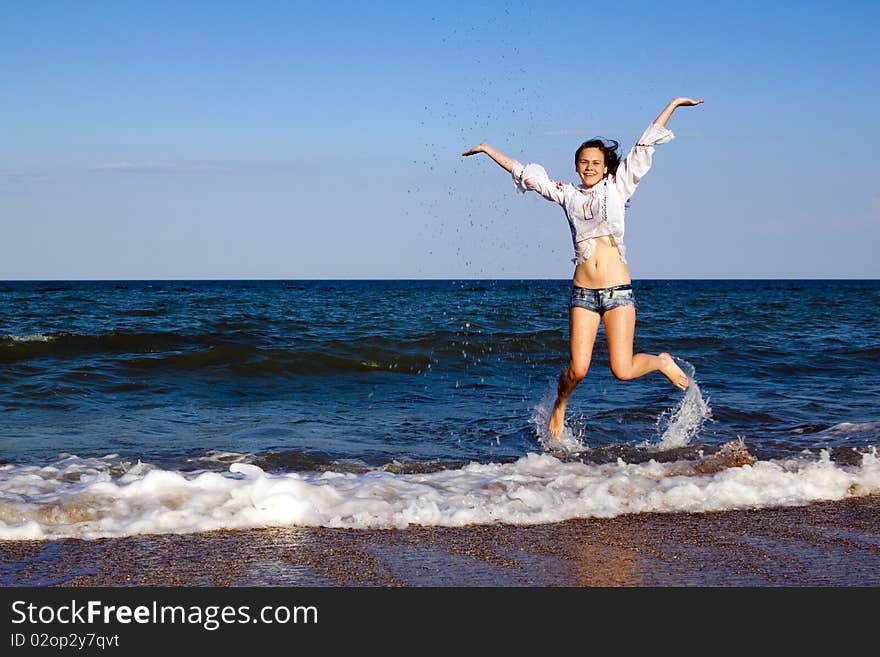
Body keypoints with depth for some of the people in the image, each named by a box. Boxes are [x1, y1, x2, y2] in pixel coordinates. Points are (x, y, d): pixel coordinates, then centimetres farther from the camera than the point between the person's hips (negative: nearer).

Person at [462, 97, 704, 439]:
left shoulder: (617, 189, 8)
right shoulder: (567, 195, 12)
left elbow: (644, 147, 7)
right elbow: (524, 172, 18)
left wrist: (672, 105, 8)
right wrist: (488, 150, 23)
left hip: (618, 291, -1)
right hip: (583, 292, 2)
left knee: (622, 370, -8)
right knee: (578, 369, -6)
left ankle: (662, 362, 25)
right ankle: (559, 405, 27)